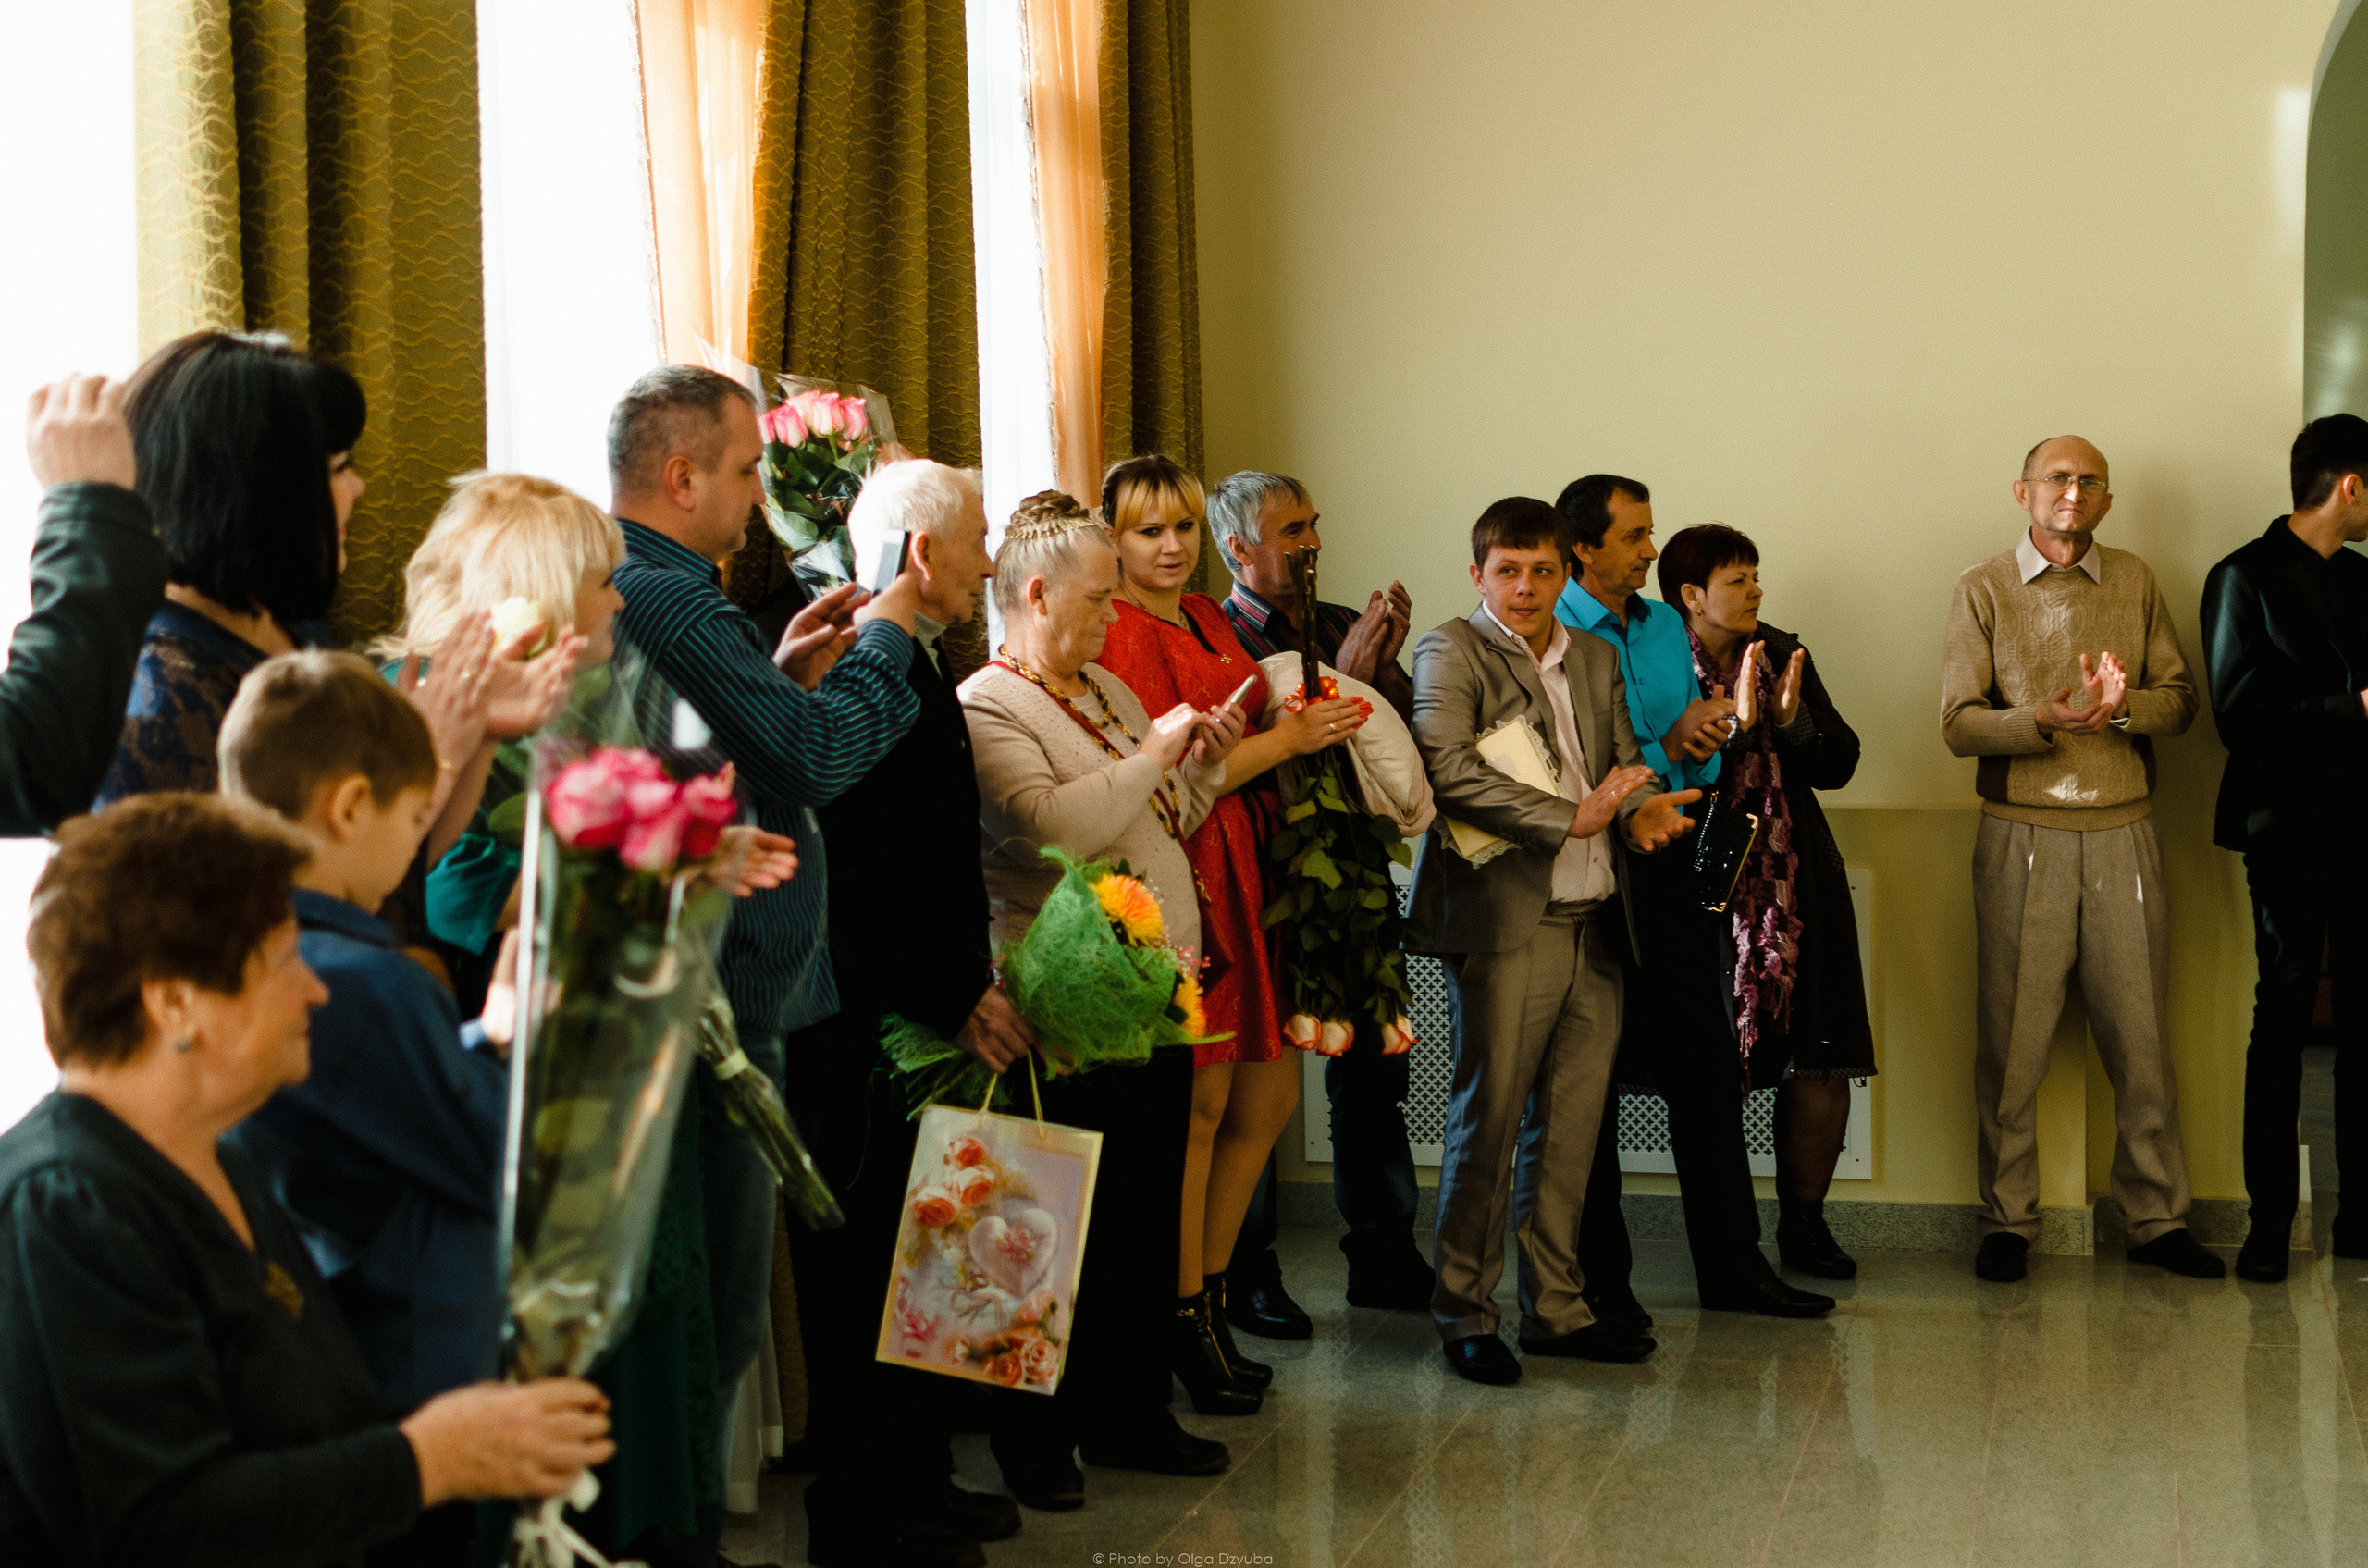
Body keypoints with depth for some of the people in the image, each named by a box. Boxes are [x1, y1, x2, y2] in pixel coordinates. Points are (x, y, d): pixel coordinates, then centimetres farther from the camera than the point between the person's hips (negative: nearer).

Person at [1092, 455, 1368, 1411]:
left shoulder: (1206, 618, 16)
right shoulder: (1121, 636, -11)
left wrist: (1316, 711, 10)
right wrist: (1288, 738, -10)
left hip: (1245, 874, 9)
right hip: (1183, 882, -9)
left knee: (1268, 1097, 11)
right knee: (1201, 1103, -4)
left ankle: (1210, 1302, 24)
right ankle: (1185, 1328, 8)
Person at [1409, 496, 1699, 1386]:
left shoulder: (1595, 660, 18)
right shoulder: (1450, 653, -3)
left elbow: (1624, 763, 14)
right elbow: (1447, 767, -18)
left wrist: (1642, 812, -10)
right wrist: (1572, 817, -22)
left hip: (1592, 927, 6)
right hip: (1506, 920, -6)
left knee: (1571, 1125, 10)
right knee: (1488, 1121, -2)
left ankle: (1554, 1306, 20)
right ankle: (1464, 1315, 8)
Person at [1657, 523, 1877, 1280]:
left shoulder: (1783, 654, 9)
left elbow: (1839, 764, 7)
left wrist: (1791, 718, -10)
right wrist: (1737, 722, -21)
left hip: (1798, 886, 5)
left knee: (1819, 1063, 1)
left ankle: (1804, 1224, 14)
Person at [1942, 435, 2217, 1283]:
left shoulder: (2135, 583, 10)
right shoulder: (1983, 589, 2)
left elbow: (2181, 698, 6)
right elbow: (1958, 721, -6)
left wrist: (2122, 706, -15)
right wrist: (2045, 720, -23)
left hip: (2123, 833, 2)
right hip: (2022, 836, -2)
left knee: (2140, 1034, 4)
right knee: (2013, 1034, 1)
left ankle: (2157, 1218, 13)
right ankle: (2008, 1220, 11)